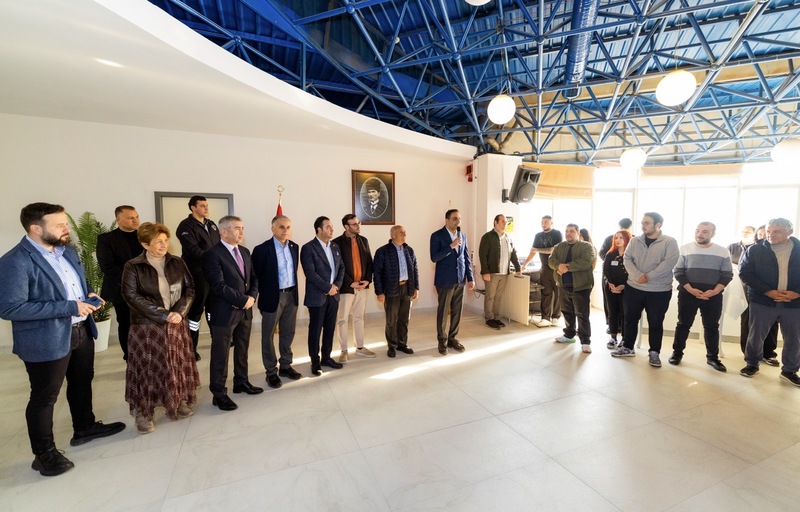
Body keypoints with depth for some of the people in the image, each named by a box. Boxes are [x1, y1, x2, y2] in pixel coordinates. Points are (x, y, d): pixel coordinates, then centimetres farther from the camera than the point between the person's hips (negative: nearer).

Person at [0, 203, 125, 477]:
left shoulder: (67, 251, 5)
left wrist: (90, 295, -3)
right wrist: (69, 307, -27)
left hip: (81, 331, 8)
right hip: (47, 341, -8)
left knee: (82, 384, 23)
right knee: (44, 398, 11)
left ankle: (85, 428, 44)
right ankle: (44, 454, 29)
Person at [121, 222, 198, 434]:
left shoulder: (177, 263, 4)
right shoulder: (133, 267, -5)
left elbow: (190, 288, 2)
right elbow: (131, 295, -13)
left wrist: (179, 312, -14)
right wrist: (163, 314, -18)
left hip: (177, 324, 3)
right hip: (147, 326, -3)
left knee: (178, 365, 11)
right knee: (148, 368, 3)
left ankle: (179, 403, 28)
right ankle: (143, 412, 18)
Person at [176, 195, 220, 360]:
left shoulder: (211, 225, 14)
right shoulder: (186, 225, -9)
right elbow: (193, 250, -20)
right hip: (197, 273, -6)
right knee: (196, 309, 0)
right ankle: (191, 347, 12)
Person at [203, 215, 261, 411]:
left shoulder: (244, 251, 9)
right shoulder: (212, 254, -15)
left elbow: (253, 278, 11)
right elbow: (219, 286, -21)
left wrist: (252, 297, -6)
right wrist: (243, 300, -18)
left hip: (245, 311, 7)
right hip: (224, 312, -7)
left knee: (242, 350, 19)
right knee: (220, 355, 6)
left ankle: (241, 382, 36)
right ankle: (219, 394, 19)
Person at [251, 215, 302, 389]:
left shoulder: (294, 247, 4)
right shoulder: (262, 249, -13)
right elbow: (255, 276, -8)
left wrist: (294, 290, 10)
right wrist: (263, 296, -5)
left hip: (291, 295, 5)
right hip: (272, 297, -5)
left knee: (288, 333, 16)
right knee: (268, 336, 9)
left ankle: (285, 366, 32)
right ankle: (271, 372, 23)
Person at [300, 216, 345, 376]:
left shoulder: (335, 247, 10)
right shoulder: (308, 248, -11)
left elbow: (341, 267, 13)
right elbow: (310, 273, -18)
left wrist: (337, 285, -3)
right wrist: (328, 288, -15)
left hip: (333, 295, 6)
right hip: (317, 296, -6)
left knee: (330, 328, 13)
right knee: (315, 330, 5)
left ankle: (326, 358, 28)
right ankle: (315, 362, 18)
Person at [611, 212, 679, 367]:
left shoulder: (669, 242, -5)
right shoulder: (635, 241, 5)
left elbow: (669, 262, -17)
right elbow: (627, 259, -3)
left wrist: (648, 276, -20)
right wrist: (637, 276, -18)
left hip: (659, 291, -3)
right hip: (633, 288, 3)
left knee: (655, 323, 7)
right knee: (630, 319, 11)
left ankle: (654, 352, 22)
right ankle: (627, 347, 26)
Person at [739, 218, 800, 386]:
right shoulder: (755, 250, -3)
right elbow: (744, 272, -7)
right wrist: (768, 291, -15)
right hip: (762, 301, -1)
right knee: (756, 335, 8)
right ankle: (752, 364, 26)